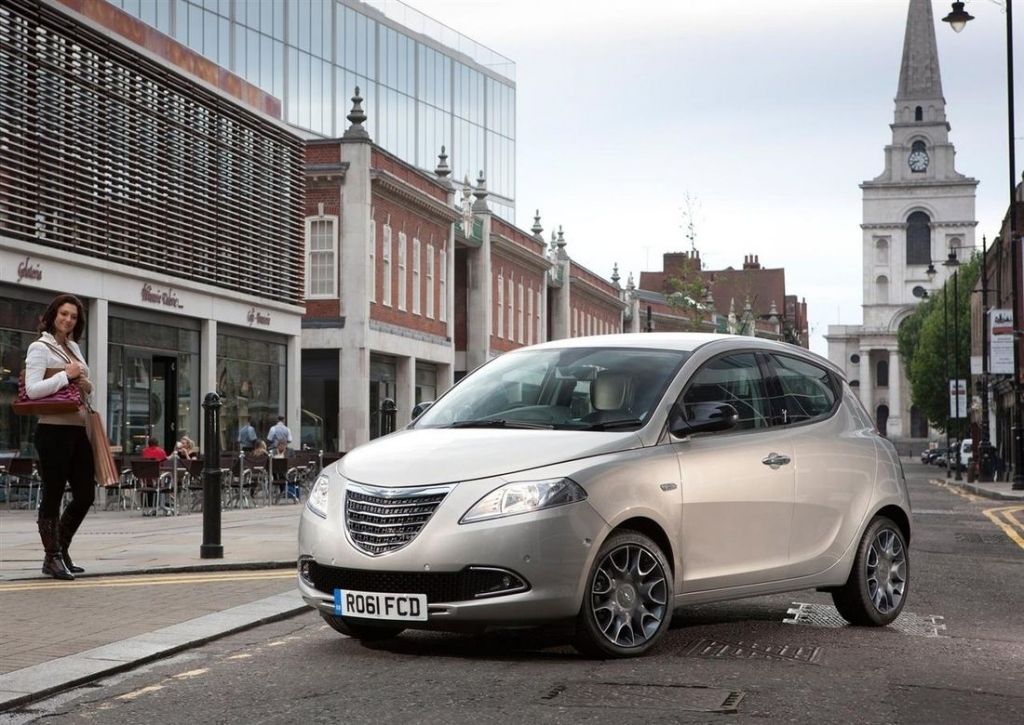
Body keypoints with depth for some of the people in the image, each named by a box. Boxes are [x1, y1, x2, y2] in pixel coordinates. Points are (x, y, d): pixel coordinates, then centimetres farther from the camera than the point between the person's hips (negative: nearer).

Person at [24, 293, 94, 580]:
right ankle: (52, 557, 8)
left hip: (78, 429, 8)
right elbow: (32, 390, -17)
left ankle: (60, 550, 23)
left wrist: (84, 384, 5)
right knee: (53, 495, -1)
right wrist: (66, 376, -16)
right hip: (54, 430, -8)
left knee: (85, 494, 9)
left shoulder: (74, 347, 17)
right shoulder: (40, 348, -6)